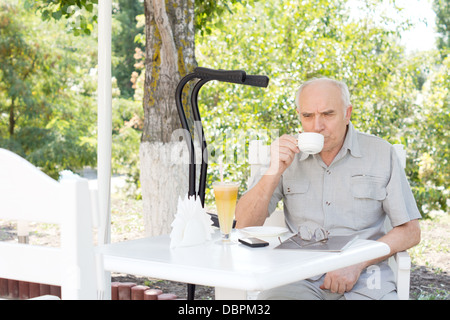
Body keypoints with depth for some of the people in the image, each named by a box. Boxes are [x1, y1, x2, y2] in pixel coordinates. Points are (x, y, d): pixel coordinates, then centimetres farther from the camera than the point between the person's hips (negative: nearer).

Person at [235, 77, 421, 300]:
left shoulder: (381, 154, 5)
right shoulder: (286, 154, 9)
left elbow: (410, 232, 3)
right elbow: (244, 227, 4)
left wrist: (356, 263, -11)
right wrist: (274, 172, -10)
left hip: (362, 277, 0)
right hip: (300, 278, 1)